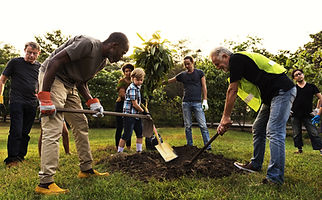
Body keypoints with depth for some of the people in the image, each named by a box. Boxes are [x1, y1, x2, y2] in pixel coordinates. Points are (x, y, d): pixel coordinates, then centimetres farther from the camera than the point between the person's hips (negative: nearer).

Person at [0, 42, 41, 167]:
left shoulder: (39, 67, 12)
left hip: (32, 104, 4)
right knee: (16, 131, -10)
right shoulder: (15, 62, 3)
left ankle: (21, 156, 17)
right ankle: (11, 158, -4)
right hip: (16, 101, -3)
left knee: (25, 132, 8)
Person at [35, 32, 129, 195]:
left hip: (70, 85, 10)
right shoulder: (88, 44, -21)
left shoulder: (103, 61, 8)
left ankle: (86, 169, 21)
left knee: (81, 126, 10)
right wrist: (45, 97, -27)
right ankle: (45, 183, -10)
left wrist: (92, 102, -3)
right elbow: (54, 62, -25)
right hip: (52, 78, -10)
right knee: (53, 131, -15)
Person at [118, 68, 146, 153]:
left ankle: (139, 151, 23)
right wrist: (143, 111, -5)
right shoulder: (132, 88, -15)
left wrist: (142, 112, 21)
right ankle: (119, 152, 2)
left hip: (136, 114, 10)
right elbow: (134, 104, -16)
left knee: (140, 134, 13)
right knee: (127, 135, -7)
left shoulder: (137, 87, 15)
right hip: (129, 114, -10)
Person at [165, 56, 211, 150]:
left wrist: (205, 101, -3)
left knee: (203, 125, -7)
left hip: (197, 103, -2)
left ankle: (208, 146, -4)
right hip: (186, 103, 3)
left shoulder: (200, 73, 8)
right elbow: (169, 81, 20)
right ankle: (190, 145, 13)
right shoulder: (182, 75, 12)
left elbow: (204, 87, 5)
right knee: (187, 126, 4)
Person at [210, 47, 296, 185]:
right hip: (270, 96, 11)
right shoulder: (241, 61, 16)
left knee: (274, 132, -15)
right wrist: (226, 118, 10)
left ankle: (275, 177, -13)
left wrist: (225, 117, -10)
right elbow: (234, 92, 14)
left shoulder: (236, 59, -13)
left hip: (283, 91, -10)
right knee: (258, 129, 13)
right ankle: (256, 165, 25)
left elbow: (232, 91, -15)